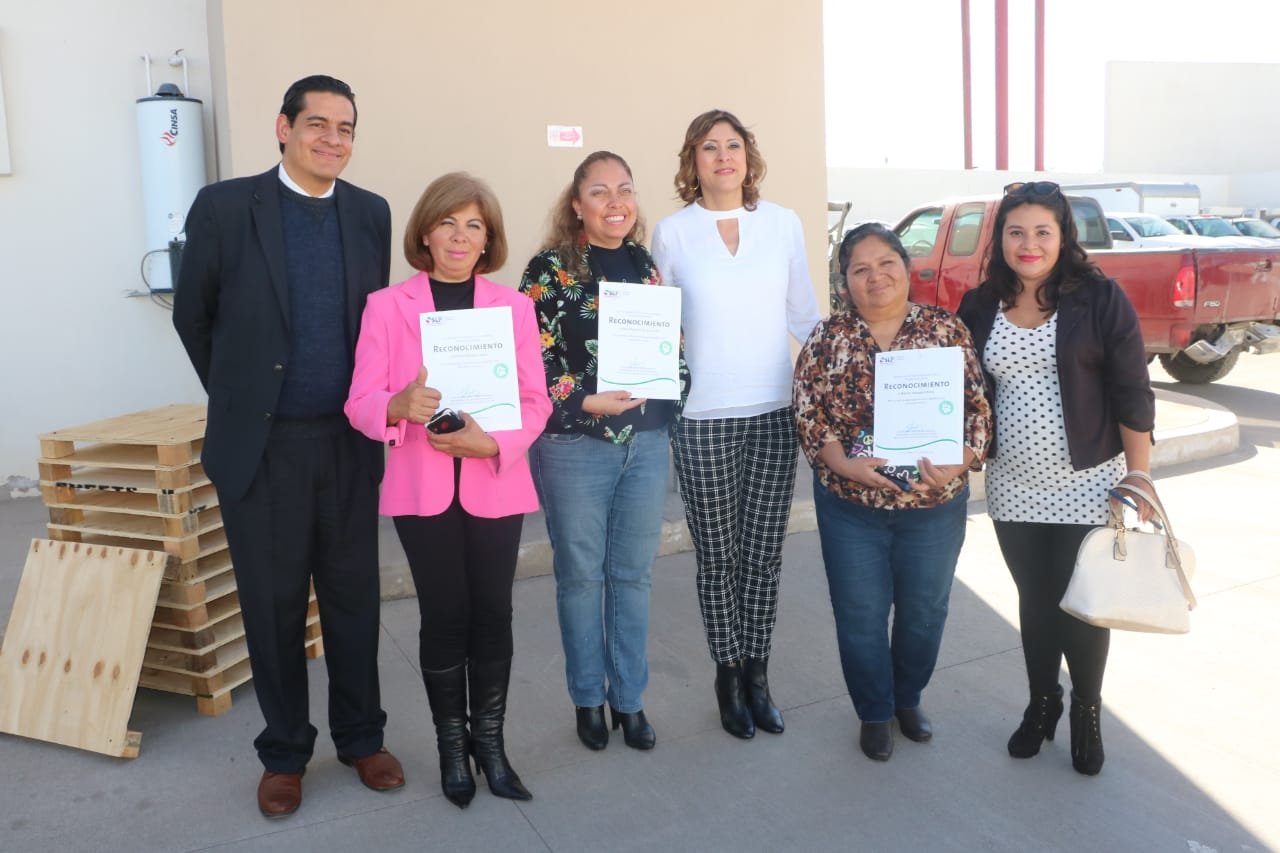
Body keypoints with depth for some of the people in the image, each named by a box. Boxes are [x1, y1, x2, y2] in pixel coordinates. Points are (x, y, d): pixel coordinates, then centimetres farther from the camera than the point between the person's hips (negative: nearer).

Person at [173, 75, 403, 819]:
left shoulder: (372, 213, 3)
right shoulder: (225, 206, -5)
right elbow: (193, 317, 5)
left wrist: (368, 406, 10)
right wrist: (238, 397, 12)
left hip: (350, 439, 2)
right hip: (262, 443, -2)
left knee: (354, 596, 11)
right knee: (274, 603, 9)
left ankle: (361, 736, 29)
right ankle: (285, 751, 27)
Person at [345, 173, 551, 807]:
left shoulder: (514, 306, 5)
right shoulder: (387, 306, 0)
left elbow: (535, 400, 1)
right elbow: (360, 403, -3)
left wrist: (493, 443, -17)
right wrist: (401, 405, -25)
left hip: (495, 485, 1)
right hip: (422, 488, -1)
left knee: (492, 612, 6)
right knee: (445, 614, 4)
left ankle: (490, 742, 22)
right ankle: (452, 745, 22)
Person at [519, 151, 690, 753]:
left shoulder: (648, 265, 9)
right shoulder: (550, 269, -5)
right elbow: (531, 359, -10)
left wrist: (673, 389, -4)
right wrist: (588, 402, -19)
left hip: (647, 443, 4)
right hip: (575, 446, -4)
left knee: (633, 574, 11)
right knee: (581, 576, 9)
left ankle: (629, 697, 27)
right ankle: (588, 698, 27)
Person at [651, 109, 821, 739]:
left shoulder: (784, 224, 6)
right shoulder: (673, 233, 1)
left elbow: (804, 315, 12)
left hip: (774, 414, 2)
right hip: (704, 420, -2)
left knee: (764, 555, 8)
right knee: (717, 558, 7)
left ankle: (757, 674, 25)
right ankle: (728, 675, 25)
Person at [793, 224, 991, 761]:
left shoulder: (947, 330, -3)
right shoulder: (827, 338, -3)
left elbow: (978, 407, -3)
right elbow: (808, 414, -6)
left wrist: (960, 461, -20)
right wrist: (844, 463, -21)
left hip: (935, 505, 1)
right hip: (852, 506, -1)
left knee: (925, 612, 16)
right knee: (860, 615, 9)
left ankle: (909, 699, 42)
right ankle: (874, 713, 32)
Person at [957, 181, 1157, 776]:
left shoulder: (1099, 299, -8)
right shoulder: (978, 308, 1)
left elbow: (1133, 393, -7)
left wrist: (1140, 473, -9)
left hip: (1086, 487, -3)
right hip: (1013, 488, 3)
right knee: (1034, 600, 15)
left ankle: (1087, 711, 29)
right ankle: (1042, 703, 34)